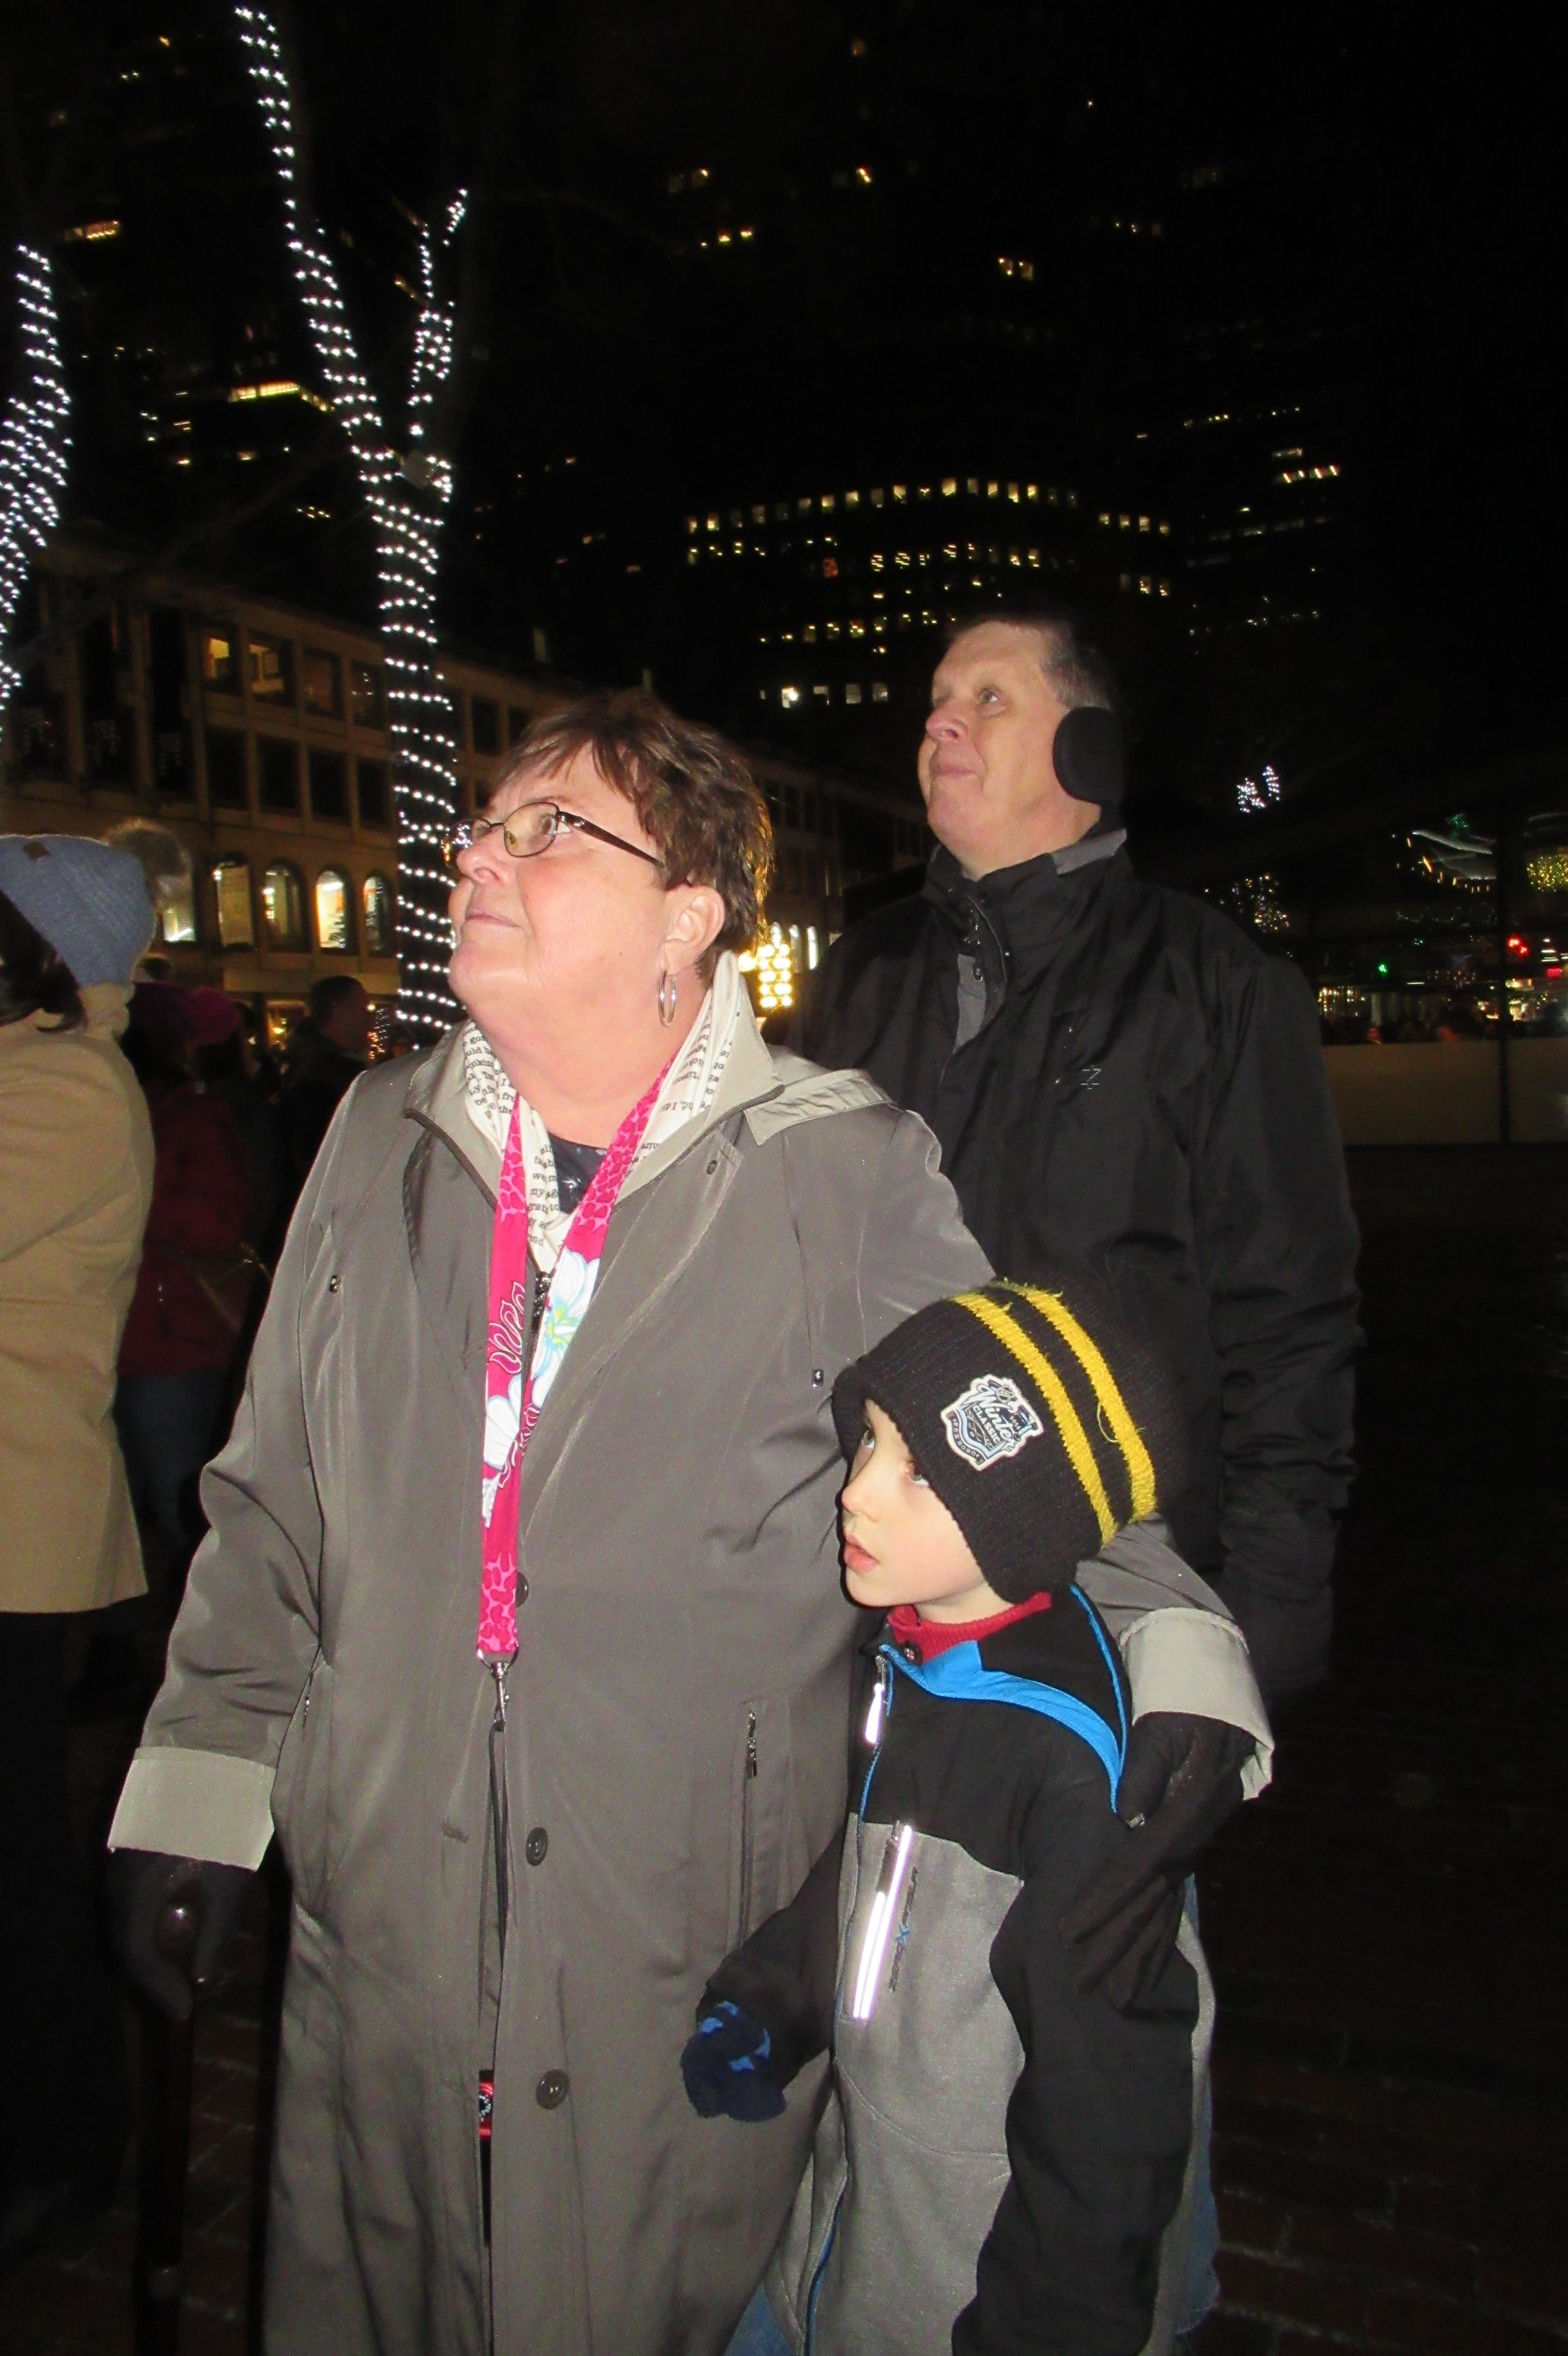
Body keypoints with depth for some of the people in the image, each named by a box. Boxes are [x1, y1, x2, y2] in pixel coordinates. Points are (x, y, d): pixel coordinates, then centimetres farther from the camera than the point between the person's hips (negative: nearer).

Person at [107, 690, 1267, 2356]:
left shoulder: (852, 1177, -9)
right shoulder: (384, 1141, 3)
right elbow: (272, 1506, 9)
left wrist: (1182, 1688, -16)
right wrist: (198, 1792, 8)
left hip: (701, 1961, -3)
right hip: (383, 1928, 4)